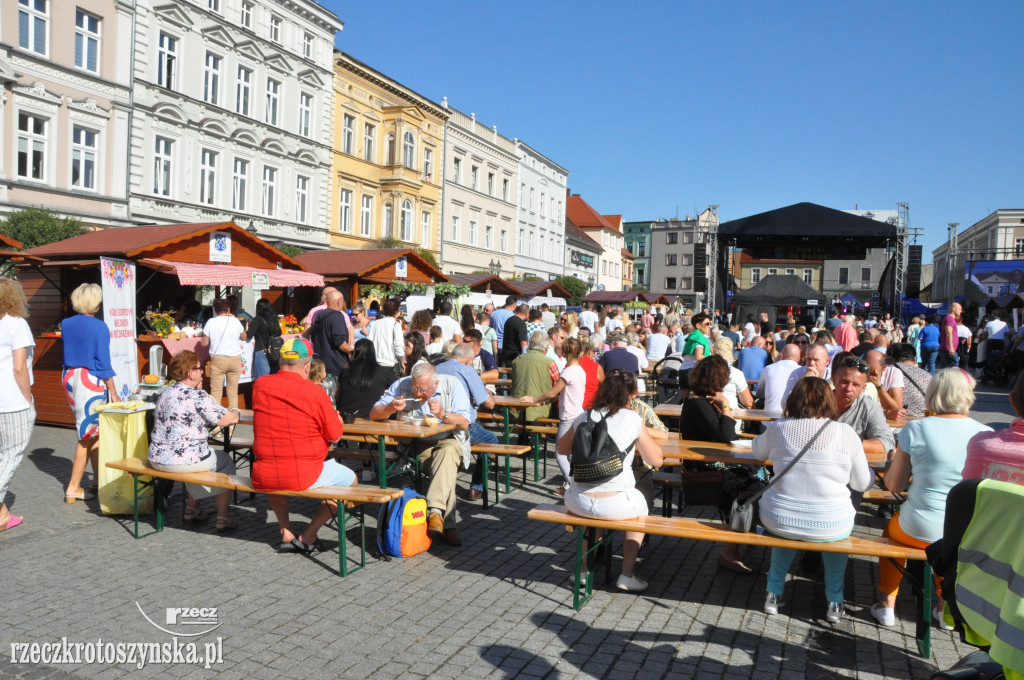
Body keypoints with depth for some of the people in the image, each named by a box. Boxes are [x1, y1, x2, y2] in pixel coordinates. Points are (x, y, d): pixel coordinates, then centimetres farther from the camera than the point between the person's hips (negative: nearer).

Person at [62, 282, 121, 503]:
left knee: (90, 430, 15)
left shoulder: (66, 324, 5)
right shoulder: (99, 327, -13)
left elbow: (69, 352, 16)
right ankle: (73, 488, 5)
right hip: (90, 380, -7)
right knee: (89, 433, 2)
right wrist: (113, 392, -8)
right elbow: (103, 362, -13)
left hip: (69, 377, 7)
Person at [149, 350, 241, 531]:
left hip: (157, 459, 8)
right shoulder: (197, 396, -16)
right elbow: (228, 420, -15)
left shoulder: (164, 394, 9)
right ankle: (223, 516, 13)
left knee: (197, 455, 35)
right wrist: (235, 412, 8)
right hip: (183, 460, -7)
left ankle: (192, 509, 36)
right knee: (225, 461, 18)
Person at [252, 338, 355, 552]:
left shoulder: (259, 385, -1)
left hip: (263, 478, 5)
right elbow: (335, 436, -5)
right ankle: (308, 536, 13)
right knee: (350, 479, 19)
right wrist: (337, 419, 16)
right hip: (305, 477, -5)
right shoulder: (315, 393, -14)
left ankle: (286, 532, 30)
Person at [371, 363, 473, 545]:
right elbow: (374, 415, -4)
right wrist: (391, 408, -25)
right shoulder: (401, 385, -4)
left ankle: (435, 511, -44)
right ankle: (447, 524, -25)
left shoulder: (452, 385, -7)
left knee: (448, 451, -36)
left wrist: (443, 414, -30)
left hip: (448, 440, 0)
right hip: (416, 444, 1)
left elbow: (464, 423, -12)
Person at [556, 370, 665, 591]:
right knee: (641, 506, 31)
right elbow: (656, 460, 3)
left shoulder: (584, 418, 4)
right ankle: (627, 574, 28)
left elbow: (562, 449, 20)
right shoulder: (632, 419, -5)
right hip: (615, 505, -3)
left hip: (577, 502, 3)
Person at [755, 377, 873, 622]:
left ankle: (774, 593, 40)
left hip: (778, 521, 1)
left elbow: (758, 452, 16)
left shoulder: (777, 429, -7)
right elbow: (863, 484, 1)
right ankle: (835, 602, 37)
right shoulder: (846, 434, -10)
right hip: (830, 528, -1)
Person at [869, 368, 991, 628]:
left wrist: (895, 461, 14)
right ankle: (946, 607, 45)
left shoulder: (915, 429, -12)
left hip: (919, 531, -2)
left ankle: (887, 604, 35)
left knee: (892, 526, 33)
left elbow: (894, 485, -5)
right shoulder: (987, 434, -6)